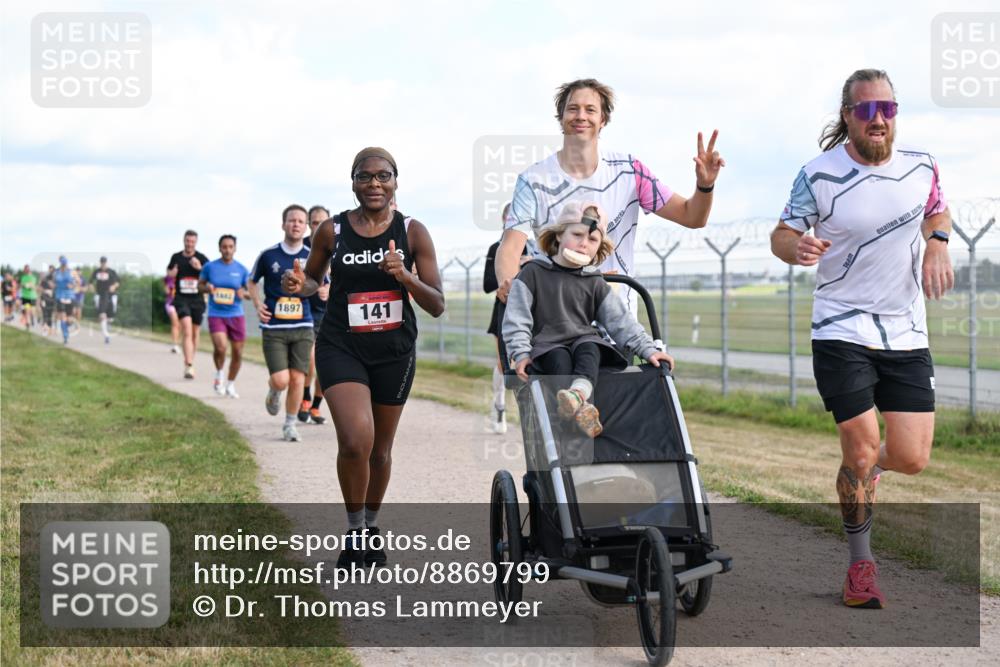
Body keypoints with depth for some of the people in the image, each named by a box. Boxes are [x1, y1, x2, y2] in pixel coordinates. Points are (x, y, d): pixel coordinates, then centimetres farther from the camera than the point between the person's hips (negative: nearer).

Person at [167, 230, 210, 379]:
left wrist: (199, 268, -21)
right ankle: (189, 366, -25)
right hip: (181, 299, -1)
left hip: (197, 299, 1)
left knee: (195, 333, 11)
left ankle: (189, 362, 29)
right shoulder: (176, 257, 5)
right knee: (187, 330, -18)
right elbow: (168, 271, 22)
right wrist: (171, 273, -2)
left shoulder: (202, 259, 1)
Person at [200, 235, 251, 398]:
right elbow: (200, 284, 12)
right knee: (220, 348, -22)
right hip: (216, 315, -2)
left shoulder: (241, 269, 2)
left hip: (236, 314, 2)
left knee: (237, 353, 5)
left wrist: (243, 293, -15)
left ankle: (230, 385, 27)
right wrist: (207, 288, -10)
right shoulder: (209, 267, 0)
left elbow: (251, 292, 8)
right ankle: (219, 374, 8)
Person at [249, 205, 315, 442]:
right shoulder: (268, 255, 0)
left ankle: (290, 424, 18)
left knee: (297, 380, -1)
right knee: (281, 380, -10)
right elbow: (252, 282, 15)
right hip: (273, 327, -1)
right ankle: (273, 393, 27)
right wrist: (258, 304, -1)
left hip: (303, 327, 2)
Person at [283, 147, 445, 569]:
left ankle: (372, 526, 37)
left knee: (380, 449, 13)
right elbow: (314, 278, 14)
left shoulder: (413, 233, -4)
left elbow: (437, 306, -4)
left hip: (395, 351, 2)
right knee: (356, 440, -21)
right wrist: (299, 285, -10)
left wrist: (404, 275, -22)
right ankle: (354, 529, 0)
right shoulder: (332, 231, -4)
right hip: (341, 347, -2)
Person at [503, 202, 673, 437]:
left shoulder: (595, 284, 15)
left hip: (585, 341, 2)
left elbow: (621, 321, 11)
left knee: (588, 349, -32)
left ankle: (578, 393, -63)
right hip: (547, 345, -2)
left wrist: (648, 349, -1)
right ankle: (580, 409, -61)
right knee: (559, 359, -34)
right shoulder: (533, 273, 6)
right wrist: (520, 353, -14)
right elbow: (517, 318, 0)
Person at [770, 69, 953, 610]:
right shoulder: (819, 175, -8)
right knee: (861, 451, -6)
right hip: (842, 331, -3)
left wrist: (937, 244, 0)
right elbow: (782, 234, -1)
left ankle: (865, 466, 37)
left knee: (911, 459, -1)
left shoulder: (921, 167, 2)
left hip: (907, 335, 3)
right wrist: (797, 247, -25)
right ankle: (861, 563, 15)